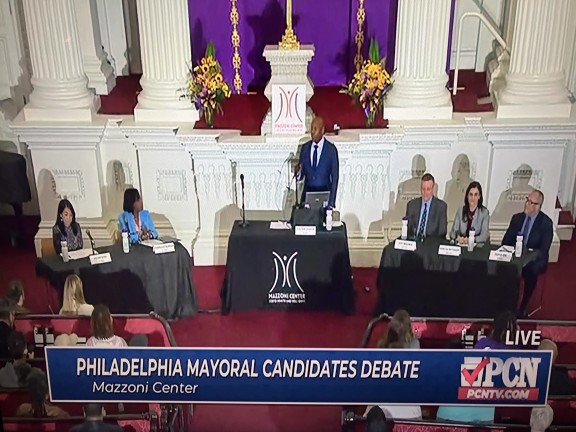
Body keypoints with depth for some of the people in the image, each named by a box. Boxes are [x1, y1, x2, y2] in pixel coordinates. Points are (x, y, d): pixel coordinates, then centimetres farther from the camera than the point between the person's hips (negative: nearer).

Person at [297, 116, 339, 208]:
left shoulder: (331, 149, -5)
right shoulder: (305, 148, 6)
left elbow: (334, 178, -2)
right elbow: (301, 173, 8)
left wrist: (331, 203, -6)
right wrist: (297, 172, -16)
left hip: (324, 193, -3)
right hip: (308, 192, 3)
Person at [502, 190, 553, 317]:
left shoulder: (546, 223, -5)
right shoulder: (517, 218, 7)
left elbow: (544, 249, -11)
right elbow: (506, 241, 8)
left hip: (534, 259, -3)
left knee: (531, 270, -34)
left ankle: (523, 307, -17)